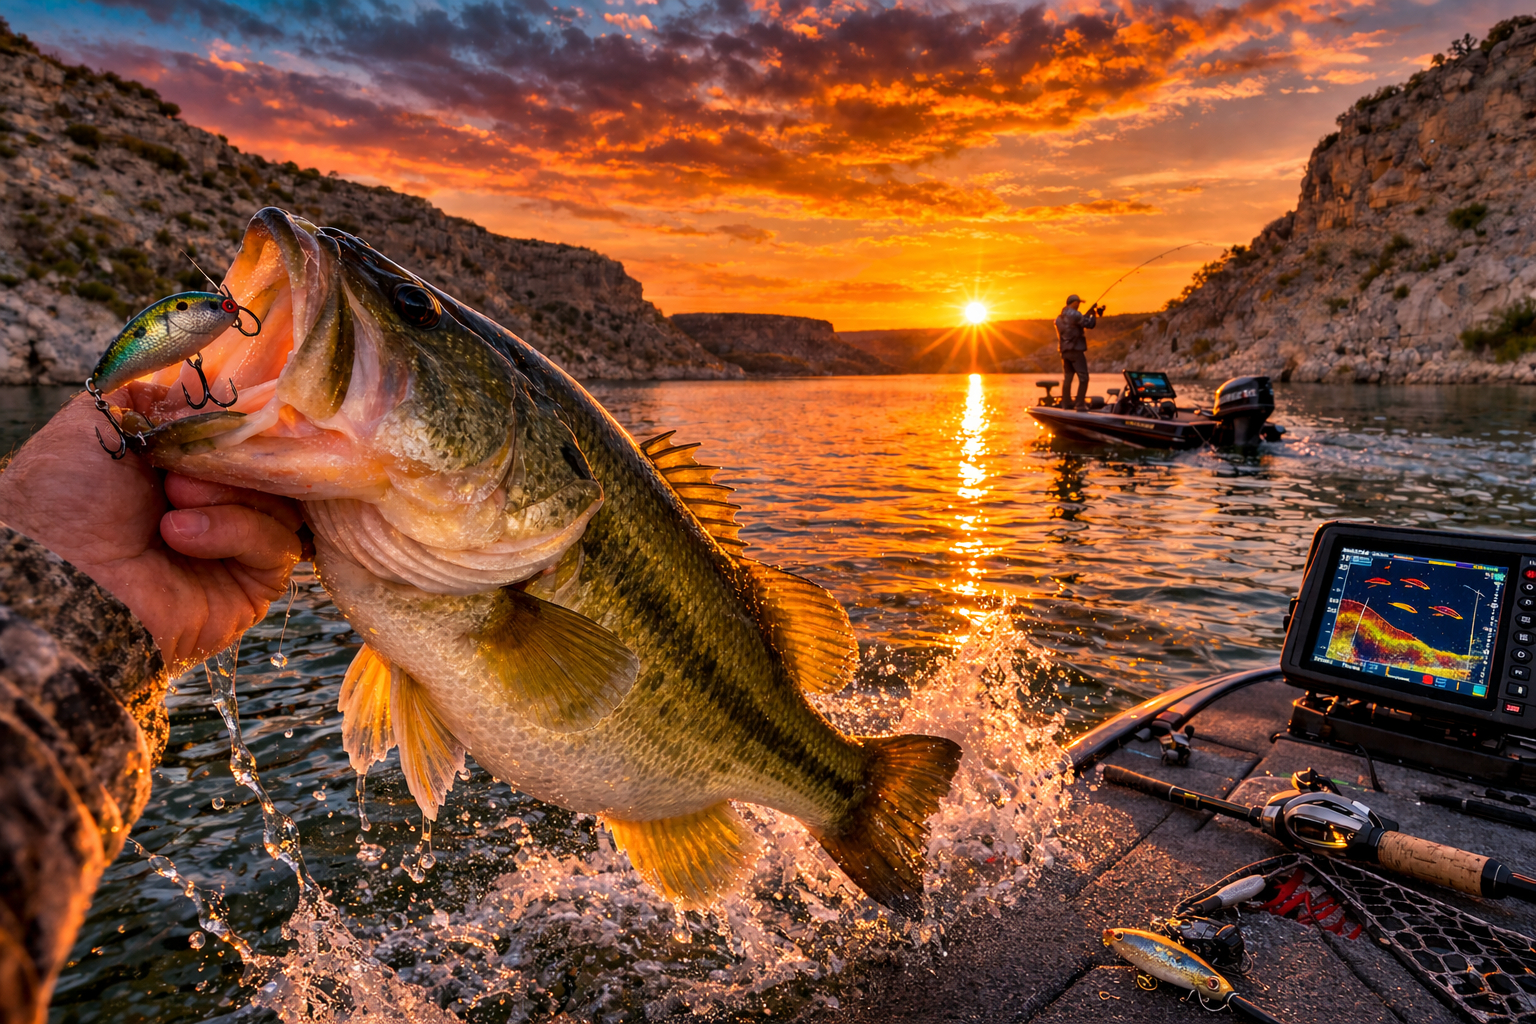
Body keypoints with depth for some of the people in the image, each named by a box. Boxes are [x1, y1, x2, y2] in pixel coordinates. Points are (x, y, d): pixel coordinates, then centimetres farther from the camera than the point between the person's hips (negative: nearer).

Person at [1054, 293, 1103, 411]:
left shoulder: (1059, 317, 13)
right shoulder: (1074, 314, -13)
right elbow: (1089, 324, -10)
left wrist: (1088, 314, 19)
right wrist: (1095, 314, 6)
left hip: (1064, 351, 8)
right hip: (1076, 350, -8)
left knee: (1067, 377, 14)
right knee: (1083, 378, -5)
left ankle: (1066, 403, 16)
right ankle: (1080, 405, -9)